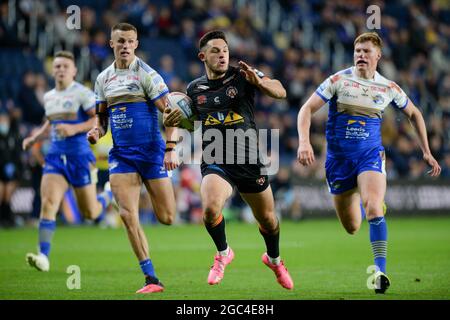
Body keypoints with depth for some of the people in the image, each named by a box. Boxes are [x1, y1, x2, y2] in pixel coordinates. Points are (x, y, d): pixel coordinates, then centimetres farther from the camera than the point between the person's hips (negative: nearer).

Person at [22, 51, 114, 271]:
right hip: (55, 155, 4)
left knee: (90, 213, 6)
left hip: (79, 155, -4)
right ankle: (44, 256, -20)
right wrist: (35, 137, 15)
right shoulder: (48, 97, 12)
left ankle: (109, 195, 42)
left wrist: (75, 129, -23)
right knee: (48, 203, -17)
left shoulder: (82, 93, -7)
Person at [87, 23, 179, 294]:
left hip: (151, 150, -4)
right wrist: (97, 131, -2)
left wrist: (171, 149, -19)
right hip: (121, 154, 4)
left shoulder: (146, 74, -6)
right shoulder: (103, 79, 10)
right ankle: (152, 280, -7)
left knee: (167, 218, -3)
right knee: (128, 215, -11)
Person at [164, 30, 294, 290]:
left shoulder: (242, 76, -3)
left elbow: (280, 92, -13)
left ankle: (274, 259, 44)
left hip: (249, 161, 0)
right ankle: (223, 253, 3)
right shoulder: (195, 89, 7)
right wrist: (172, 120, 3)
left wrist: (259, 81, -33)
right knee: (210, 208, -27)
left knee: (267, 219, 11)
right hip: (215, 163, 0)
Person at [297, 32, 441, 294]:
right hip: (339, 157, 1)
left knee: (373, 208, -28)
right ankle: (374, 207, 44)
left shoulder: (389, 88, 1)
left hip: (370, 155, -1)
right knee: (352, 227, 7)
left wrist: (427, 152, 15)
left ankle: (380, 271, -28)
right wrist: (304, 142, -22)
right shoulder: (338, 81, -5)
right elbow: (307, 109, -6)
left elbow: (414, 114, 18)